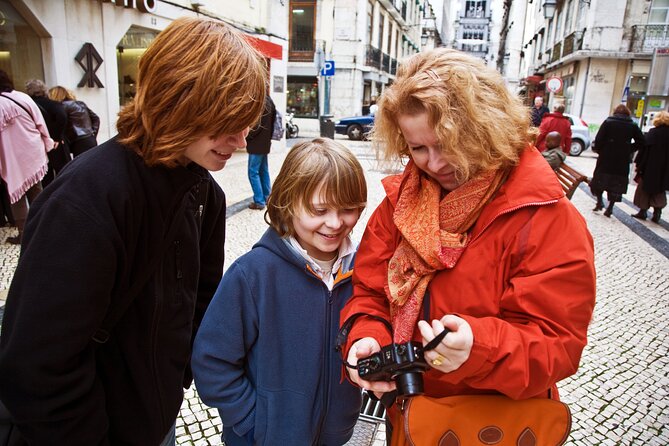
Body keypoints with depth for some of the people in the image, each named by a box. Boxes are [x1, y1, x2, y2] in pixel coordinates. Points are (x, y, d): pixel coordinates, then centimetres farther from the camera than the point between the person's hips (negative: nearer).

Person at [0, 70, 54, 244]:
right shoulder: (24, 97, 1)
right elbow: (41, 124, 5)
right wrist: (47, 144, 16)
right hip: (34, 153, 6)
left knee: (17, 195, 4)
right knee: (36, 190, 16)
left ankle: (24, 233, 7)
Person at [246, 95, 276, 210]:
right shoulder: (269, 101, 11)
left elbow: (256, 125, -21)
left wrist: (245, 137, -9)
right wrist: (268, 137, 17)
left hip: (257, 143, -10)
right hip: (264, 142, 10)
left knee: (253, 172, -4)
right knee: (263, 171, 16)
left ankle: (259, 201, -2)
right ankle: (267, 197, 22)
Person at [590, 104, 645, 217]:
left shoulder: (608, 122, -3)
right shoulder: (633, 126, 4)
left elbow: (599, 139, -9)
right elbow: (641, 142, 1)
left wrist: (600, 150, 5)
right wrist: (629, 150, 9)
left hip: (606, 158, -1)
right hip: (623, 160, 2)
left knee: (600, 178, 13)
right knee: (617, 183, 7)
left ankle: (600, 201, 2)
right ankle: (610, 207, 6)